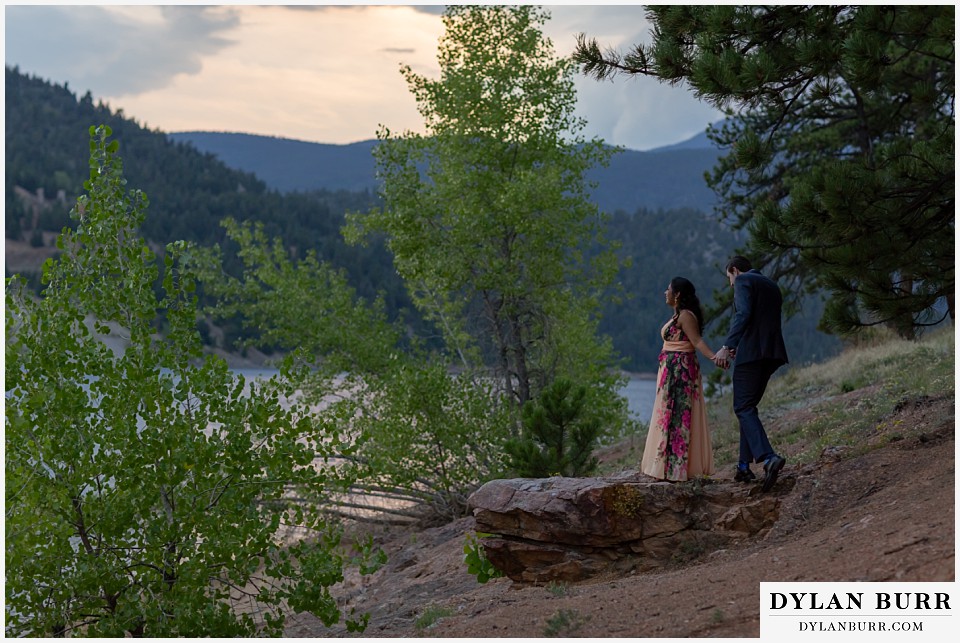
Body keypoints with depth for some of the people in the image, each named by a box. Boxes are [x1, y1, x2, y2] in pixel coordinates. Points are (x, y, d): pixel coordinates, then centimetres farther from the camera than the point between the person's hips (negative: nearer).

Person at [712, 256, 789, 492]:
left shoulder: (742, 281, -1)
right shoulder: (771, 285, 24)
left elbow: (743, 314, -16)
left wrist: (727, 346, -17)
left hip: (751, 352, -8)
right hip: (772, 352, 8)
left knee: (743, 408, -10)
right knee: (748, 407, 15)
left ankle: (768, 457, -28)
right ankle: (745, 466, 13)